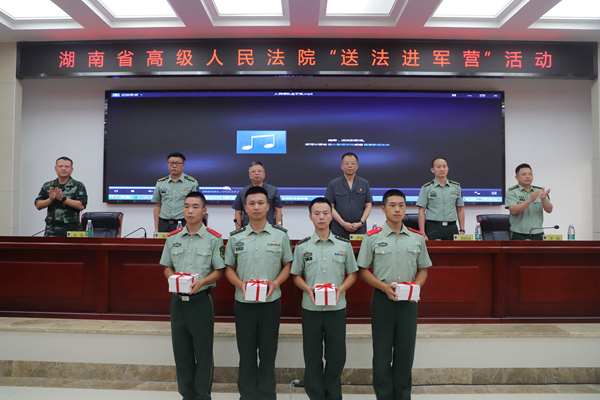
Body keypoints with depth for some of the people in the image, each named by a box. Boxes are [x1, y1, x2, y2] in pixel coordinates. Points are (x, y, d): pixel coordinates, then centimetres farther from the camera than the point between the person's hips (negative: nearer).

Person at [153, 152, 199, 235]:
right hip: (164, 224, 3)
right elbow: (157, 206, 14)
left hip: (183, 224, -2)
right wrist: (156, 229, 9)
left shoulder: (192, 183, 3)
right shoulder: (160, 183, 12)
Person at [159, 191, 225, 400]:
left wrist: (201, 282, -20)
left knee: (203, 351, 6)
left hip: (201, 300, -4)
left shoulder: (214, 239, -6)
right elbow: (167, 267, 12)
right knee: (181, 350, 13)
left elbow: (219, 270, -4)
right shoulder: (172, 238, 6)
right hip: (178, 300, 4)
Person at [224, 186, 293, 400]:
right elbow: (229, 268, 8)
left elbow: (287, 265, 5)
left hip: (271, 302, -1)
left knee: (268, 352, 9)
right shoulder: (235, 237, 2)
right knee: (246, 352, 11)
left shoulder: (280, 235, -1)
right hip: (243, 302, 1)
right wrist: (240, 284, -12)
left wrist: (275, 283, -13)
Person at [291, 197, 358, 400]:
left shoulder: (344, 244, 2)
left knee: (337, 356, 8)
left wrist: (341, 289, -11)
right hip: (310, 309, 0)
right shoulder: (302, 246, 2)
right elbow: (296, 275, 7)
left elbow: (352, 274, 7)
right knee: (312, 357, 9)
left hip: (337, 308, 0)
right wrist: (308, 289, -11)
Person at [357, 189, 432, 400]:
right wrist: (384, 287, -14)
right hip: (383, 298, -2)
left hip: (409, 300, 2)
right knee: (382, 351, 5)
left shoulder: (417, 238, 5)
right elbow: (362, 270, -1)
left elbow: (423, 269, 13)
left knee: (406, 351, 10)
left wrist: (417, 284, -8)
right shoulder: (372, 237, -3)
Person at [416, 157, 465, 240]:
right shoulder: (426, 188, 2)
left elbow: (460, 210, 14)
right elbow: (421, 212, -1)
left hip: (452, 228, 3)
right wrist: (422, 234, -9)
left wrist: (462, 230, 6)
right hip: (433, 228, -3)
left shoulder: (456, 187, 12)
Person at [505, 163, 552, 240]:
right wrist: (530, 200, -26)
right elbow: (513, 211, -17)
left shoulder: (539, 191, 10)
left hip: (537, 235, 4)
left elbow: (549, 210, -1)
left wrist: (543, 199, -21)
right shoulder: (512, 192, -2)